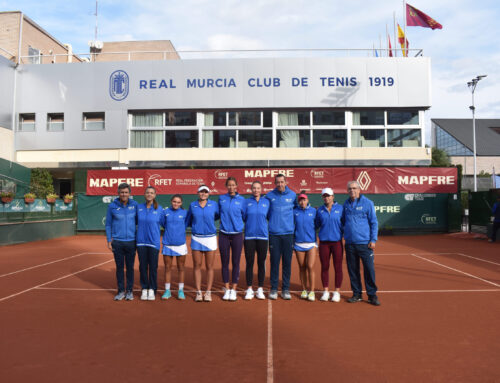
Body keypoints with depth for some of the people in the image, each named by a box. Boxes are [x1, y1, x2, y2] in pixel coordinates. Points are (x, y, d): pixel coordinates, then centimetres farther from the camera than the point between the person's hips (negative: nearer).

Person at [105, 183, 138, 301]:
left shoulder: (135, 205, 0)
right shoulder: (112, 206, 0)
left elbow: (138, 221, 8)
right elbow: (108, 224, 5)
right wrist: (109, 241, 1)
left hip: (131, 241, 0)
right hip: (117, 242, 0)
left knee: (130, 267, 7)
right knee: (119, 267, 7)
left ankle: (129, 291, 19)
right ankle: (121, 291, 19)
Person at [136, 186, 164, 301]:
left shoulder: (159, 209, -2)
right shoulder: (139, 207, 4)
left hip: (154, 242, -2)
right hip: (141, 241, 2)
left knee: (153, 267, 3)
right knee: (143, 266, 7)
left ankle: (152, 290, 16)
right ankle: (144, 289, 19)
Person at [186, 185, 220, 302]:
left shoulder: (213, 204, 3)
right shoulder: (192, 205, 6)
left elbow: (218, 216, 16)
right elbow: (188, 221, 16)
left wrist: (207, 221, 11)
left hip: (210, 238, -1)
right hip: (196, 238, 1)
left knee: (209, 266, 3)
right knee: (197, 265, 4)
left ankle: (208, 292, 11)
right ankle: (198, 292, 12)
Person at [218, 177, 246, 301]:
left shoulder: (241, 200, 1)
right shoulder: (221, 198, 5)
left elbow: (245, 216, 8)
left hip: (237, 235, -1)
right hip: (223, 234, 1)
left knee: (236, 263, 4)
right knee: (224, 262, 6)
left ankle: (233, 289, 15)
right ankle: (227, 289, 17)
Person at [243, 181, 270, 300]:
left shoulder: (266, 202, 6)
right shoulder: (246, 202, 4)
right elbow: (242, 217, 5)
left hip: (263, 236, 1)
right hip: (249, 236, -1)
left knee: (261, 263, 5)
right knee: (249, 263, 3)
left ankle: (260, 290, 16)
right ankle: (249, 289, 14)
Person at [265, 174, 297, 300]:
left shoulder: (292, 195, 5)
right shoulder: (270, 196, 3)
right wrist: (274, 221, 10)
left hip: (288, 233, 1)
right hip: (274, 234, -1)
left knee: (287, 263, 5)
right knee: (274, 262, 3)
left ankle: (286, 289, 16)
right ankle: (273, 289, 14)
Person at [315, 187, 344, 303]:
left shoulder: (340, 208, 2)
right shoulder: (319, 210, 6)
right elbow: (316, 225, 15)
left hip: (337, 242, -1)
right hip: (323, 242, 2)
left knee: (338, 267, 3)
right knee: (324, 267, 6)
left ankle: (337, 292, 15)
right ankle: (325, 291, 17)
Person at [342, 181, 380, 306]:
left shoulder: (367, 203, -1)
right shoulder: (346, 204, 11)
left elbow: (374, 223, -1)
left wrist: (373, 240, -8)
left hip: (365, 243, -4)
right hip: (349, 243, 4)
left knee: (369, 269, -2)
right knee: (353, 270, 9)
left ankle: (372, 295, 12)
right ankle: (356, 294, 20)